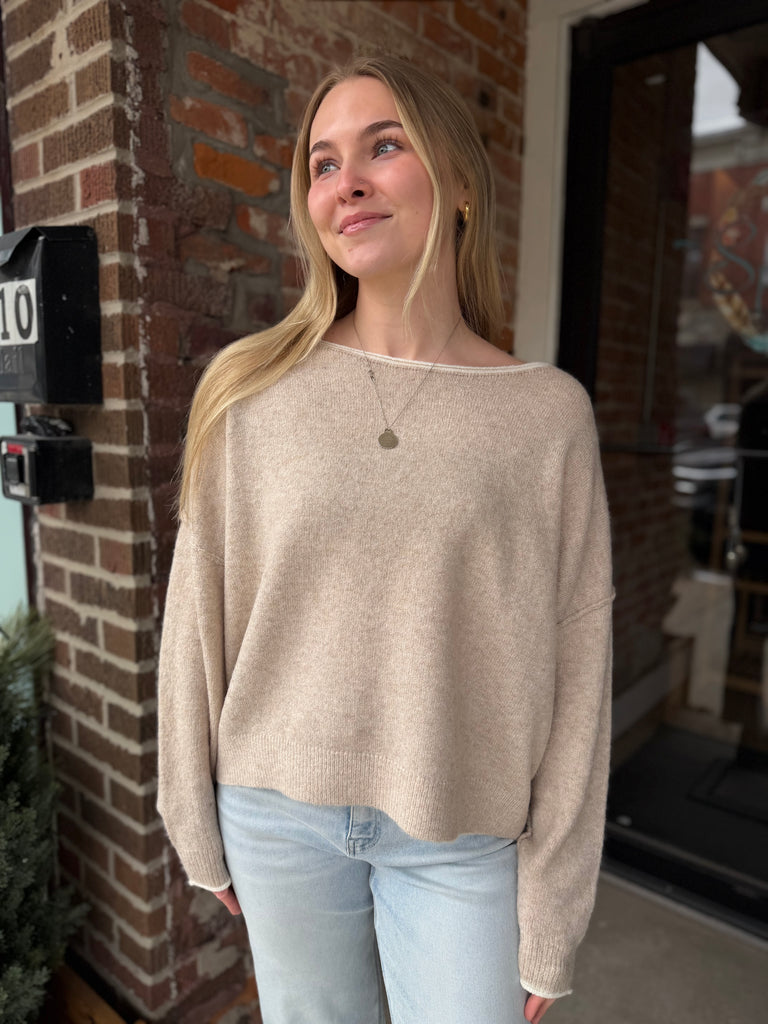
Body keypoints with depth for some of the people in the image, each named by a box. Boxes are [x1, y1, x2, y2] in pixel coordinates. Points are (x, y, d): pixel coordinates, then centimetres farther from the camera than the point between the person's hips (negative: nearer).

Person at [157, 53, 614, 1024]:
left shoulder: (548, 411, -10)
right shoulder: (248, 390, -7)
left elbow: (573, 673, -7)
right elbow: (198, 617, -2)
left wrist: (548, 926, -2)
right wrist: (198, 824, 6)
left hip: (464, 838, -1)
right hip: (278, 816, 2)